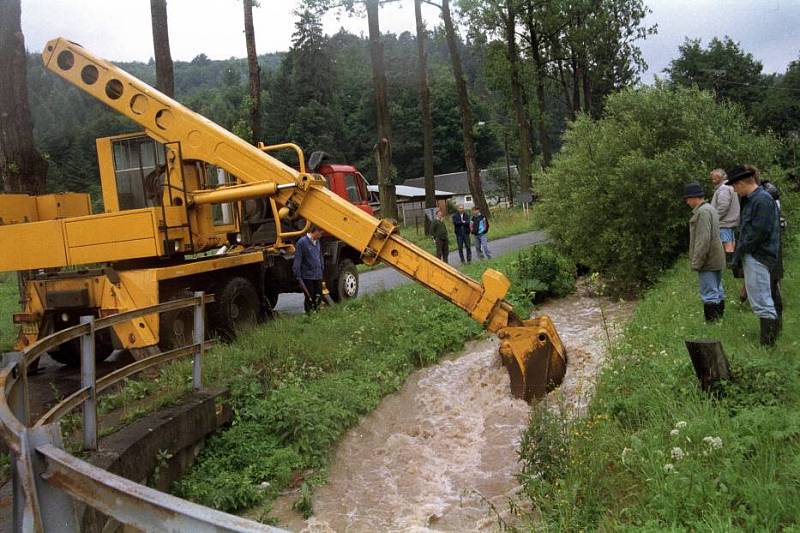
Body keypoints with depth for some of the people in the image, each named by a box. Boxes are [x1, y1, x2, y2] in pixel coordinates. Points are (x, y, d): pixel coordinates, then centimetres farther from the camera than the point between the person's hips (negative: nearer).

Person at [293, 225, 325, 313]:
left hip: (318, 276, 7)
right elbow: (297, 261, -13)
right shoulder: (302, 242, -12)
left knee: (318, 299, 12)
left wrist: (321, 272, 18)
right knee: (309, 300, 0)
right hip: (307, 277, -7)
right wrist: (298, 277, -15)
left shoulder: (317, 242, 10)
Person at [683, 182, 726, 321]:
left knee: (709, 295, -6)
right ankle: (719, 318, 26)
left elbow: (703, 240, -23)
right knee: (717, 291, 17)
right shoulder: (710, 209, 14)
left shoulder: (702, 212, -18)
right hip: (717, 259, 10)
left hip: (708, 262, -10)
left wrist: (696, 262, -19)